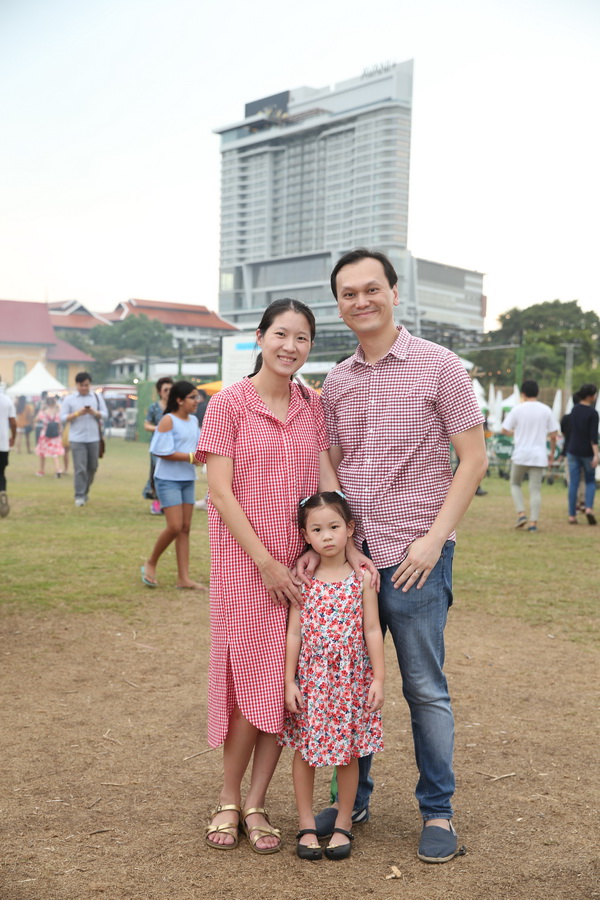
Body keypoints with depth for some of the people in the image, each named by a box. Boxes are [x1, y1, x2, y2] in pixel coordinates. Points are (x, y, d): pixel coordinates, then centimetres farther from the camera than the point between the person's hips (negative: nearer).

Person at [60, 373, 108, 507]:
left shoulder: (97, 397, 9)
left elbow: (105, 415, 6)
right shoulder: (69, 399, 4)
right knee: (80, 468, -8)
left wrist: (95, 413, -14)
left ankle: (85, 491, 26)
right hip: (77, 439, -2)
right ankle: (79, 496, -3)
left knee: (92, 467, 8)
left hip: (94, 438, 2)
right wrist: (77, 413, -16)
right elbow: (63, 418, -1)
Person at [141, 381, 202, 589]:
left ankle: (183, 578, 8)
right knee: (174, 526, -12)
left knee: (185, 528, 5)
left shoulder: (194, 420, 11)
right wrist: (191, 457, -19)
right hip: (168, 480, -7)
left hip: (187, 480, 7)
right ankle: (150, 564, 11)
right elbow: (162, 452, -16)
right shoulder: (168, 420, -12)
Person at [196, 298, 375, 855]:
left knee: (287, 682, 5)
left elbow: (327, 482, 6)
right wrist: (266, 563, -13)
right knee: (255, 679, -2)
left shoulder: (313, 406, 8)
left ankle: (255, 804, 19)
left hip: (301, 561, 4)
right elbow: (219, 491, -10)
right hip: (245, 561, -4)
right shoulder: (229, 403, -6)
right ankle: (228, 800, 19)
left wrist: (350, 548, -6)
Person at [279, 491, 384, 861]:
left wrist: (378, 678, -5)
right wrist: (289, 681, -3)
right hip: (310, 678, 1)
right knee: (305, 750, 7)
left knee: (348, 752, 8)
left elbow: (372, 630, -1)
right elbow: (294, 632, 0)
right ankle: (307, 825, 22)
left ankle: (343, 824, 25)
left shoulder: (362, 578, -4)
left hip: (351, 679, 0)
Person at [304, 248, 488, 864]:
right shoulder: (336, 382, 9)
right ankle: (353, 798, 29)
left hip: (414, 557, -4)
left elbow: (473, 460, -6)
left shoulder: (439, 367, -5)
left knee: (425, 687, 4)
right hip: (349, 555, 5)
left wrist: (433, 540, -13)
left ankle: (438, 811, 21)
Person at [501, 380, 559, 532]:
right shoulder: (546, 410, 2)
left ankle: (521, 514, 1)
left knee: (515, 484, 17)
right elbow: (554, 435, 3)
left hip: (520, 455, -2)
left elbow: (504, 430, -1)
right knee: (535, 489, 5)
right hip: (539, 456, 2)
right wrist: (552, 453, 14)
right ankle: (533, 522, 0)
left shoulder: (518, 409, -4)